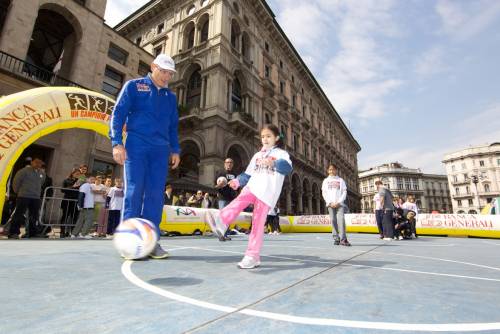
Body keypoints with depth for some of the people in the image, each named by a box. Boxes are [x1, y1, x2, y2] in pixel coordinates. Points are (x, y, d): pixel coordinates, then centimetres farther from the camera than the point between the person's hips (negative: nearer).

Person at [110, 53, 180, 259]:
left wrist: (175, 150, 10)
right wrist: (117, 142, -9)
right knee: (134, 191, -7)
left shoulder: (171, 97, 19)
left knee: (156, 194, -2)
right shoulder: (134, 86, 8)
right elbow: (118, 114, 2)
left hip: (160, 150, 3)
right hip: (136, 146, -3)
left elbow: (173, 126, 20)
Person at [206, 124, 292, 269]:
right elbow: (248, 174, 23)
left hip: (267, 192, -4)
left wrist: (274, 163, -35)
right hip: (253, 186, 4)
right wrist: (238, 181, 5)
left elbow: (287, 168, -15)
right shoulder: (257, 155, 24)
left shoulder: (281, 153, 6)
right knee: (241, 199, -29)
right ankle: (221, 221, -50)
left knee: (258, 223, -7)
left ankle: (252, 256, 0)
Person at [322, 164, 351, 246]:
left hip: (339, 204, -1)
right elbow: (324, 193, 7)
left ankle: (343, 239, -18)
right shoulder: (326, 181, 14)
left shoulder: (340, 180, 12)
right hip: (330, 204, 1)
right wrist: (330, 203, -6)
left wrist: (338, 202, -8)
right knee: (333, 220, -3)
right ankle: (336, 238, 2)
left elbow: (344, 192, 5)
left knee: (341, 219, -15)